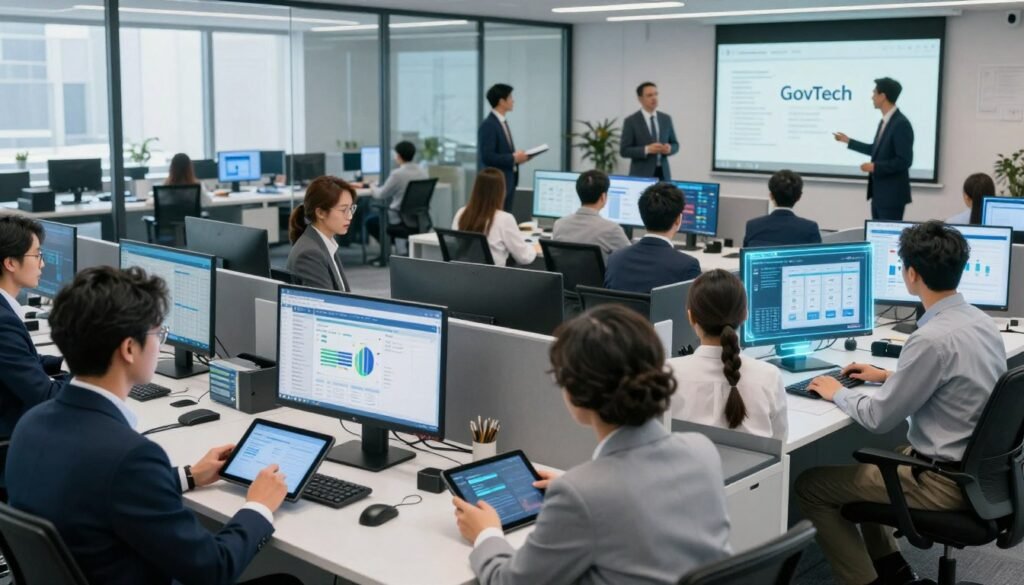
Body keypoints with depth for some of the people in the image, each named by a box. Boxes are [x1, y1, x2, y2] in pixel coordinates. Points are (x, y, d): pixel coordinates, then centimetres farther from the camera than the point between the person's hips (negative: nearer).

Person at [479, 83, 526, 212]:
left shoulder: (502, 122, 14)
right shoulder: (488, 125, -15)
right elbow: (488, 156, -22)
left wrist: (516, 156, 3)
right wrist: (513, 158, -18)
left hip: (507, 181, 9)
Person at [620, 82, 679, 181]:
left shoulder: (666, 119, 10)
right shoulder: (631, 121, -4)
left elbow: (675, 144, 16)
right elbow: (624, 150, -7)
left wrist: (669, 148, -8)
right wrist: (647, 149, -20)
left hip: (663, 173, 4)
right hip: (641, 174, -4)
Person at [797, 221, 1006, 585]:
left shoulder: (934, 338, -27)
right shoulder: (979, 320, 1)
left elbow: (878, 419, -19)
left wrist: (838, 393, -1)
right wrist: (889, 376, 19)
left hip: (945, 480, -9)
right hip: (973, 464, 9)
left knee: (810, 486, 0)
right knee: (862, 463, 28)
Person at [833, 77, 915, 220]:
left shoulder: (901, 124, -18)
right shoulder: (884, 121, 10)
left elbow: (904, 161, -22)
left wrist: (875, 166, -19)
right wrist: (848, 141, 25)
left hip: (892, 194, -9)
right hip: (879, 192, 9)